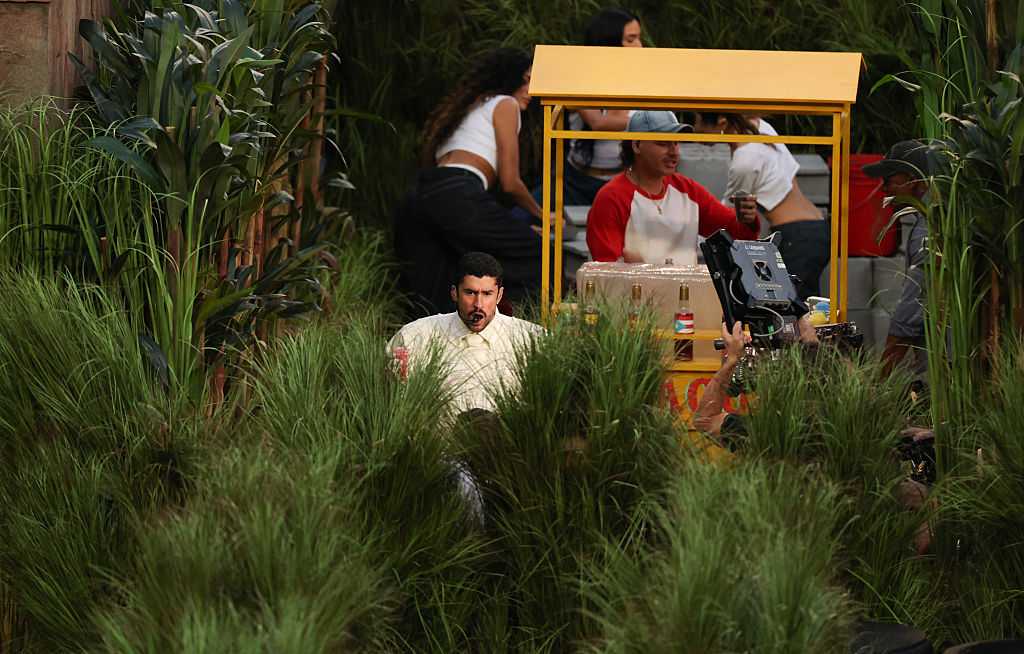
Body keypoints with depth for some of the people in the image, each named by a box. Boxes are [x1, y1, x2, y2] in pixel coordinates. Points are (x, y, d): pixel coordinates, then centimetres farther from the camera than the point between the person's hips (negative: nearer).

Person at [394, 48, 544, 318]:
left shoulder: (467, 107, 37)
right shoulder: (505, 104, 13)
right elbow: (509, 182, 7)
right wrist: (541, 214, 24)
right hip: (458, 197, -8)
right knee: (534, 257, -4)